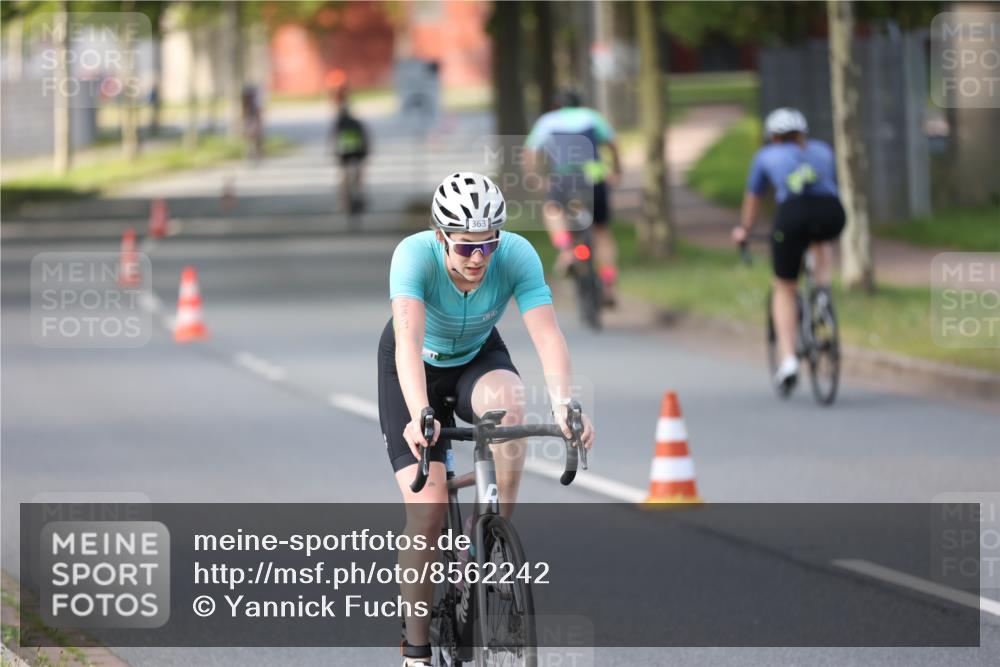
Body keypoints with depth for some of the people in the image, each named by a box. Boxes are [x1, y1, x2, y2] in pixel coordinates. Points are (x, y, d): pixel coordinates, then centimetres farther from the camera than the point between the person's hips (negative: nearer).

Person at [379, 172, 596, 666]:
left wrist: (563, 406, -54)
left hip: (478, 357, 2)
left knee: (507, 401, -36)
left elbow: (547, 334, -37)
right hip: (417, 367, -2)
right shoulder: (415, 254, -33)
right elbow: (408, 339, -46)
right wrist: (419, 415, -62)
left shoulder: (517, 255, -28)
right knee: (427, 511, -15)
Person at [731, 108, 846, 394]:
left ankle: (788, 360, 2)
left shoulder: (766, 156, 26)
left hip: (794, 214, -2)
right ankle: (823, 290, 18)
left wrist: (743, 229, 55)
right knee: (820, 239, 40)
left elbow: (752, 198, 38)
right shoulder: (822, 150, 30)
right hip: (832, 214, 2)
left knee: (784, 290, 15)